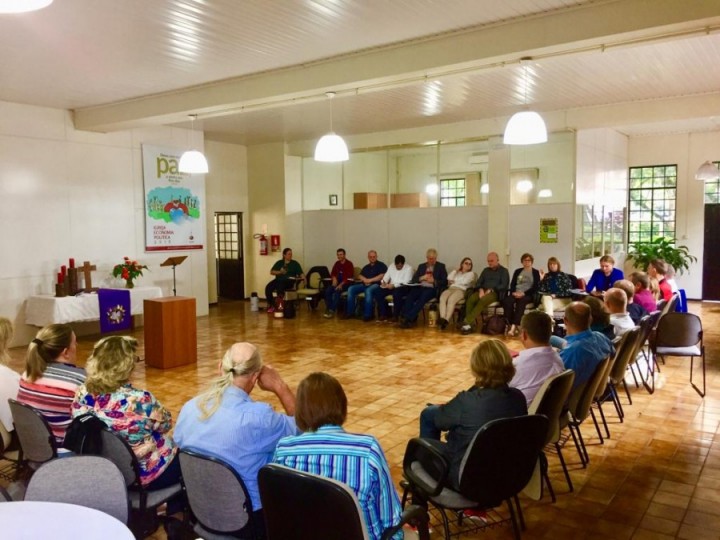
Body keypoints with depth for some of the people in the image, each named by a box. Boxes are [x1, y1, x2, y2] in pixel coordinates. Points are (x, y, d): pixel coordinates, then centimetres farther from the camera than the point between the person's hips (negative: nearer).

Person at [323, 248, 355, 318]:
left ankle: (332, 311, -35)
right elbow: (333, 274, 18)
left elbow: (349, 277, -14)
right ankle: (328, 309, -23)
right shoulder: (337, 263, 13)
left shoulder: (349, 264, -7)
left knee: (337, 292, -34)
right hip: (337, 282, 6)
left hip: (346, 283, -6)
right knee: (327, 291, -23)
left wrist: (341, 284, -23)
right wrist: (334, 279, -6)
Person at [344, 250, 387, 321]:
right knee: (350, 289, -15)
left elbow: (382, 276, -8)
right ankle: (350, 312, -14)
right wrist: (365, 280, -6)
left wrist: (370, 280, -11)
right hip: (365, 284, 6)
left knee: (368, 290, -39)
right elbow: (360, 276, 17)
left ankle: (368, 315, -37)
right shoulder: (366, 267, 26)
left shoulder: (381, 265, 7)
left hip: (375, 284, -6)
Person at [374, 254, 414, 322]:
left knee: (396, 293, -39)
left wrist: (394, 285, -28)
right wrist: (383, 282, -13)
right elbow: (386, 277, 11)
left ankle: (395, 316, -23)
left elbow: (405, 282, -17)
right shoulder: (391, 266, 13)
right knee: (377, 292, -16)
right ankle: (383, 314, -11)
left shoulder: (408, 268, -6)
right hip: (391, 287, 6)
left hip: (403, 288, -6)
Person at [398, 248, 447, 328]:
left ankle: (408, 318, -42)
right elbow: (414, 279, 15)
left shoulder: (441, 266, 12)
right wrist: (421, 278, -6)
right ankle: (404, 318, -37)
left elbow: (445, 282, 4)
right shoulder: (421, 266, 22)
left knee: (422, 298, -36)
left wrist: (434, 281, -12)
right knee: (410, 296, -30)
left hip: (432, 289, -4)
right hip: (420, 287, 4)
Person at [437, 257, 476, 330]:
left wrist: (455, 281, 12)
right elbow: (449, 279, 11)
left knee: (451, 300, -38)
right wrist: (455, 270, 15)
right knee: (442, 298, -33)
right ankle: (442, 319, -48)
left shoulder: (471, 273, 19)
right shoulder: (456, 272, 31)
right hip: (451, 289, 3)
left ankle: (446, 320, -49)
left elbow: (464, 282, 0)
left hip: (461, 290, -3)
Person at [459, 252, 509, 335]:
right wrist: (481, 289, -7)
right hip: (483, 291, 5)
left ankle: (466, 322, -42)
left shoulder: (504, 271, 9)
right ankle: (469, 325, -35)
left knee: (482, 300, -38)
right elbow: (478, 282, 16)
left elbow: (504, 285, -4)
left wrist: (491, 290, -16)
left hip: (495, 293, -5)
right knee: (470, 299, -29)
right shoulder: (486, 270, 24)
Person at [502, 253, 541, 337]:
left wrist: (523, 293, -14)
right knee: (506, 301, -32)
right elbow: (512, 284, 14)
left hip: (528, 295, -3)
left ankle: (514, 326, -48)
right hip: (516, 294, 3)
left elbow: (535, 287, 0)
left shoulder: (535, 272, 11)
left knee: (521, 301, -39)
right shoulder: (517, 271, 22)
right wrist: (513, 292, -9)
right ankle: (510, 325, -37)